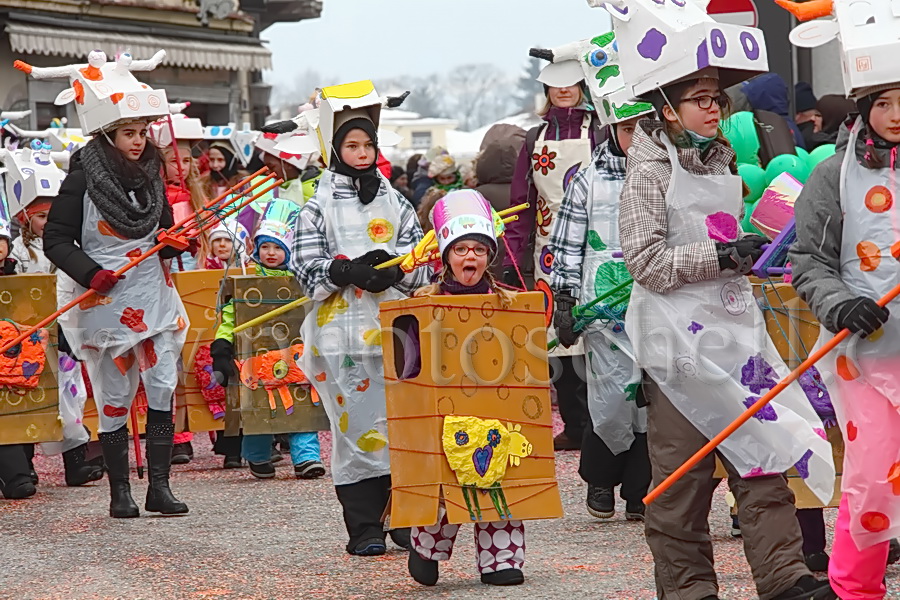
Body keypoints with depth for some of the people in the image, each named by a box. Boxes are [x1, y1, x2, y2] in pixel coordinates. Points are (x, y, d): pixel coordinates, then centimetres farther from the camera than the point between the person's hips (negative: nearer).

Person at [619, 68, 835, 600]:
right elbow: (645, 259, -16)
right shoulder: (650, 171, -7)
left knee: (761, 447, 0)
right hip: (679, 336, -7)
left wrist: (751, 250, 15)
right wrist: (722, 256, -18)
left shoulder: (723, 162, 16)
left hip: (735, 328, 7)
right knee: (684, 472, -2)